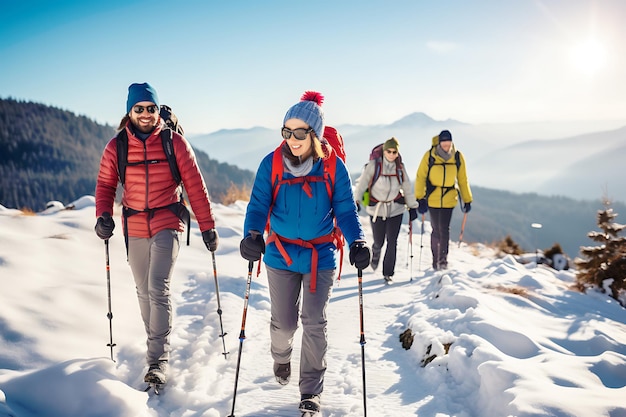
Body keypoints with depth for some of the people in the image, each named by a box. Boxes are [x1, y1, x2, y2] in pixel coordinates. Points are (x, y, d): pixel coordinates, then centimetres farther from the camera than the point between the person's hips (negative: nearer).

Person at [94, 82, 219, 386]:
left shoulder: (174, 142, -5)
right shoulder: (116, 147, 0)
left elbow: (195, 186, -3)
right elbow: (105, 184, 8)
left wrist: (207, 226, -4)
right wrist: (103, 216, -11)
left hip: (167, 226, -3)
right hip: (135, 228, 4)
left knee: (158, 290, -14)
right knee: (144, 292, 13)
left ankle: (158, 360, -8)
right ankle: (157, 344, 31)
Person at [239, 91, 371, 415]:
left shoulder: (333, 167, -8)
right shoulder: (272, 164, -7)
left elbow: (345, 211, -5)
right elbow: (259, 205, -9)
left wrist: (356, 242, -23)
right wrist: (252, 234, -29)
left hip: (320, 257, -1)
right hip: (281, 256, 1)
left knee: (314, 324, 0)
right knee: (284, 323, 9)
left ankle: (311, 390, 15)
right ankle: (281, 357, 44)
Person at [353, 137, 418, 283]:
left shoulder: (400, 167, 1)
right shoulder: (374, 164, -10)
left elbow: (407, 188, 9)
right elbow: (362, 183, -8)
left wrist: (412, 207, 11)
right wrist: (356, 201, -15)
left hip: (396, 209, 2)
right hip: (376, 209, -2)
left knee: (392, 242, -2)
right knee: (379, 242, 7)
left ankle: (388, 273, 11)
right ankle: (375, 256, 43)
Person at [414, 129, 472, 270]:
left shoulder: (458, 157, -3)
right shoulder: (429, 156, -9)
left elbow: (463, 180, 7)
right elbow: (420, 177, -4)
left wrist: (467, 200, 9)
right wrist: (420, 199, -9)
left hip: (449, 199, 1)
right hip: (433, 199, -1)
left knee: (444, 229, -8)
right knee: (436, 230, 4)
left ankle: (443, 259, 2)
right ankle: (435, 259, 18)